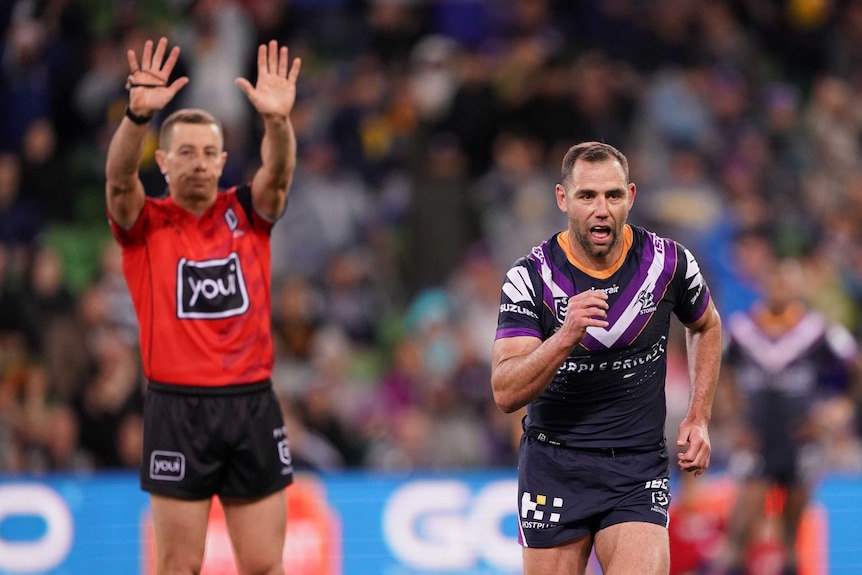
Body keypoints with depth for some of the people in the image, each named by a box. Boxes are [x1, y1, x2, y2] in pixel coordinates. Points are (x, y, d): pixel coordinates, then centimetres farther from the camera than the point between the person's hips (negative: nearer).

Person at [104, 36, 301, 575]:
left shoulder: (247, 213, 7)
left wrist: (278, 119, -33)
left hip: (253, 407, 2)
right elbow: (120, 176, -17)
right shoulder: (145, 223, 2)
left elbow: (278, 173, -12)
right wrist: (139, 115, -37)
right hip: (178, 409, -2)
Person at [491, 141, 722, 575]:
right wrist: (566, 337, -32)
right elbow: (505, 393, -17)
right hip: (553, 469, 0)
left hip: (639, 470, 0)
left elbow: (706, 326, 19)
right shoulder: (529, 277, -10)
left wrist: (699, 418, 11)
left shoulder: (669, 263, -4)